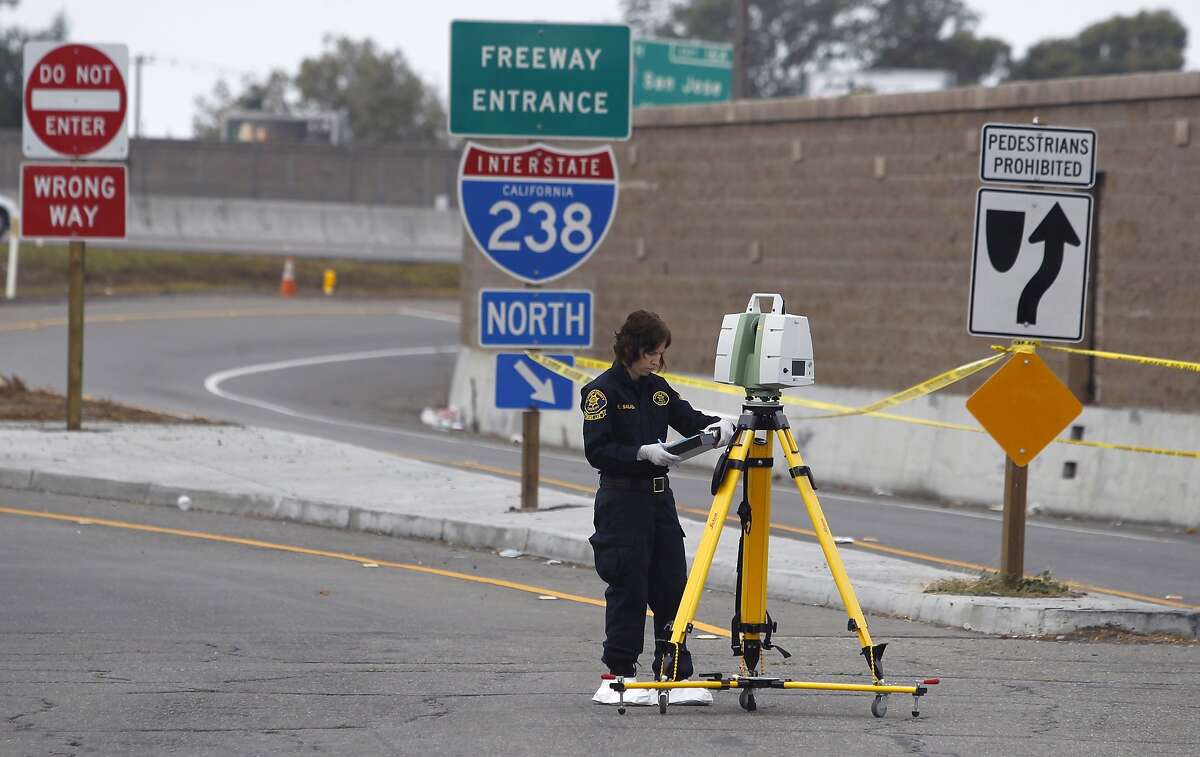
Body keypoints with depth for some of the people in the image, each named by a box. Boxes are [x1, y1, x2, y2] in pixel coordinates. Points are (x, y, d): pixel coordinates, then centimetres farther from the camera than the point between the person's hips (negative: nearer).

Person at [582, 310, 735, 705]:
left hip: (659, 495, 7)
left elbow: (688, 419, 16)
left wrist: (716, 424, -5)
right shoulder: (602, 391, -9)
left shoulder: (657, 388, 11)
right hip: (621, 498, -7)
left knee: (672, 586, 6)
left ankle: (677, 675, 10)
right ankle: (618, 675, 5)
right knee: (628, 588, -3)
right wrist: (643, 453, -24)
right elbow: (597, 450, -15)